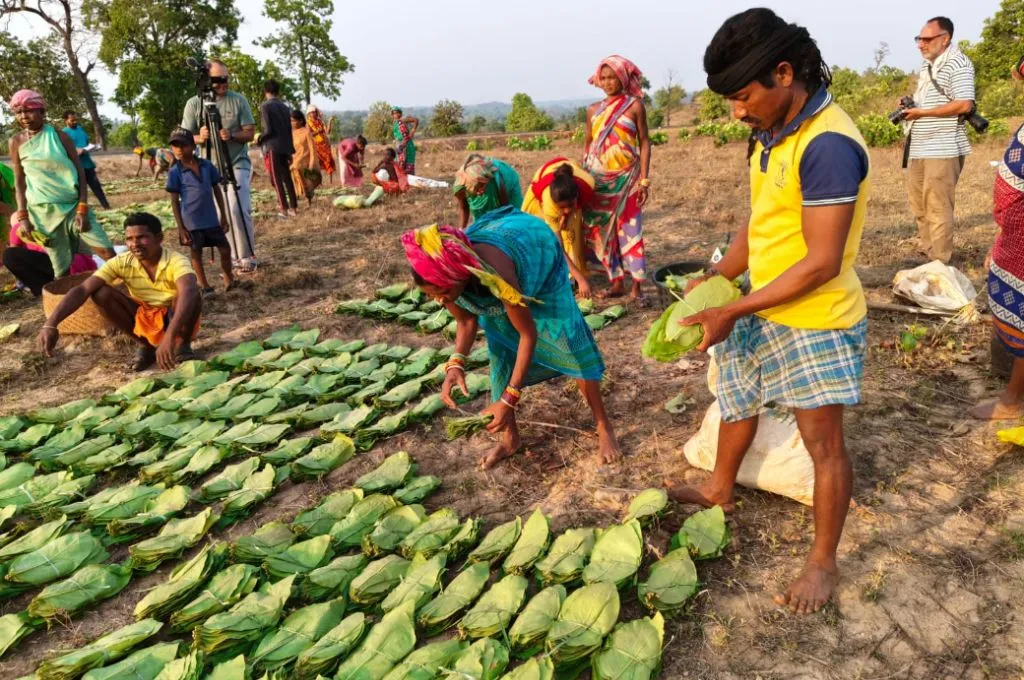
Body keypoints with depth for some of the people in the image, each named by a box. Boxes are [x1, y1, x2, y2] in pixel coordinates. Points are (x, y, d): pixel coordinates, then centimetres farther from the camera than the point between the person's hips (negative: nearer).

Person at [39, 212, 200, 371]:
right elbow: (82, 289, -24)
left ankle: (182, 346, -7)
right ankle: (145, 346, 0)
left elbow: (188, 293, -48)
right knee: (101, 293, -18)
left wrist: (170, 336, -62)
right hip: (143, 318, 4)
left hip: (177, 319, -4)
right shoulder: (121, 263, -15)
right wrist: (51, 324, -39)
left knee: (192, 296, -35)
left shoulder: (176, 261, -27)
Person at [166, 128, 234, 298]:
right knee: (196, 253, 7)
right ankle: (204, 286, 20)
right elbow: (175, 201, -4)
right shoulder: (175, 172, -6)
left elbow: (217, 191, 8)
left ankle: (228, 279, 28)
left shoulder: (207, 165, 1)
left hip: (212, 219, 3)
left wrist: (223, 217, 7)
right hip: (191, 223, -3)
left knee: (225, 249, 6)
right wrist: (180, 228, -8)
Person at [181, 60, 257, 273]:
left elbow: (250, 133, -2)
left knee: (237, 209, -18)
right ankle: (236, 256, 16)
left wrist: (231, 135, -22)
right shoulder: (194, 103, 0)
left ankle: (247, 256, -7)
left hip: (238, 164, -2)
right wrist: (200, 138, -22)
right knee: (220, 215, 5)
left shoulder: (239, 100, -1)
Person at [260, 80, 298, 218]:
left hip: (273, 147, -6)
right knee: (287, 177, 11)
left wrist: (260, 138, 7)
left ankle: (284, 209, -8)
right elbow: (289, 129, 13)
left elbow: (268, 130, -13)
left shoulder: (265, 106, -6)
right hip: (285, 147, 6)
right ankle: (293, 208, 10)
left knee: (276, 178, -3)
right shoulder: (285, 107, 13)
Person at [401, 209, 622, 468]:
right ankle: (510, 438, 16)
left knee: (570, 342, -4)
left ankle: (604, 426, 10)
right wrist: (456, 362, -33)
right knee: (501, 353, 2)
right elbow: (466, 321, -13)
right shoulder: (444, 277, -32)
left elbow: (528, 334, -39)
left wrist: (509, 399, -42)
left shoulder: (494, 274, -49)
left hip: (538, 252, -4)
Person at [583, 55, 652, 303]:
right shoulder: (593, 110, 9)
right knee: (603, 229, 5)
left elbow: (644, 142, -2)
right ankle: (617, 282, 14)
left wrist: (644, 179, -9)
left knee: (629, 229, -3)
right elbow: (587, 145, 14)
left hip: (626, 177, -4)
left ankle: (636, 285, 2)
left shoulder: (635, 106, -1)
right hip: (598, 178, 4)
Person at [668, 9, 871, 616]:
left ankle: (824, 563, 23)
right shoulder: (771, 134, 3)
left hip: (815, 323, -9)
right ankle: (720, 491, 49)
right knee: (738, 401, 24)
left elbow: (821, 263, -27)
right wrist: (716, 277, 3)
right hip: (762, 311, 9)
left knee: (823, 443, 4)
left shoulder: (828, 144, -25)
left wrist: (732, 312, -24)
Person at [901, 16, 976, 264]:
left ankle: (939, 262, 3)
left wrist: (922, 112, -18)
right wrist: (909, 106, 7)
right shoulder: (927, 66, 15)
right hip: (919, 147, 10)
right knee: (918, 202, 17)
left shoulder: (958, 65, -13)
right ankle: (925, 249, 31)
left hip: (943, 149, -9)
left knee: (937, 206, -5)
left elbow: (964, 105, -21)